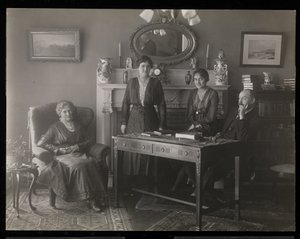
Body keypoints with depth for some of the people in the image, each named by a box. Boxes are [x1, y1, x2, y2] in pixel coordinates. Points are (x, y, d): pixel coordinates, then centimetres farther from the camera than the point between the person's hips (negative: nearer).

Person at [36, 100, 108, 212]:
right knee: (79, 165, -37)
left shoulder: (78, 125, 21)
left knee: (92, 163, -32)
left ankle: (97, 197, -29)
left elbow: (88, 141, 17)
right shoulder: (55, 127, 8)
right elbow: (40, 144, 1)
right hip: (62, 156, -4)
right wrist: (61, 149, -7)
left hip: (79, 153, 4)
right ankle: (90, 198, -30)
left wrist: (77, 146, -4)